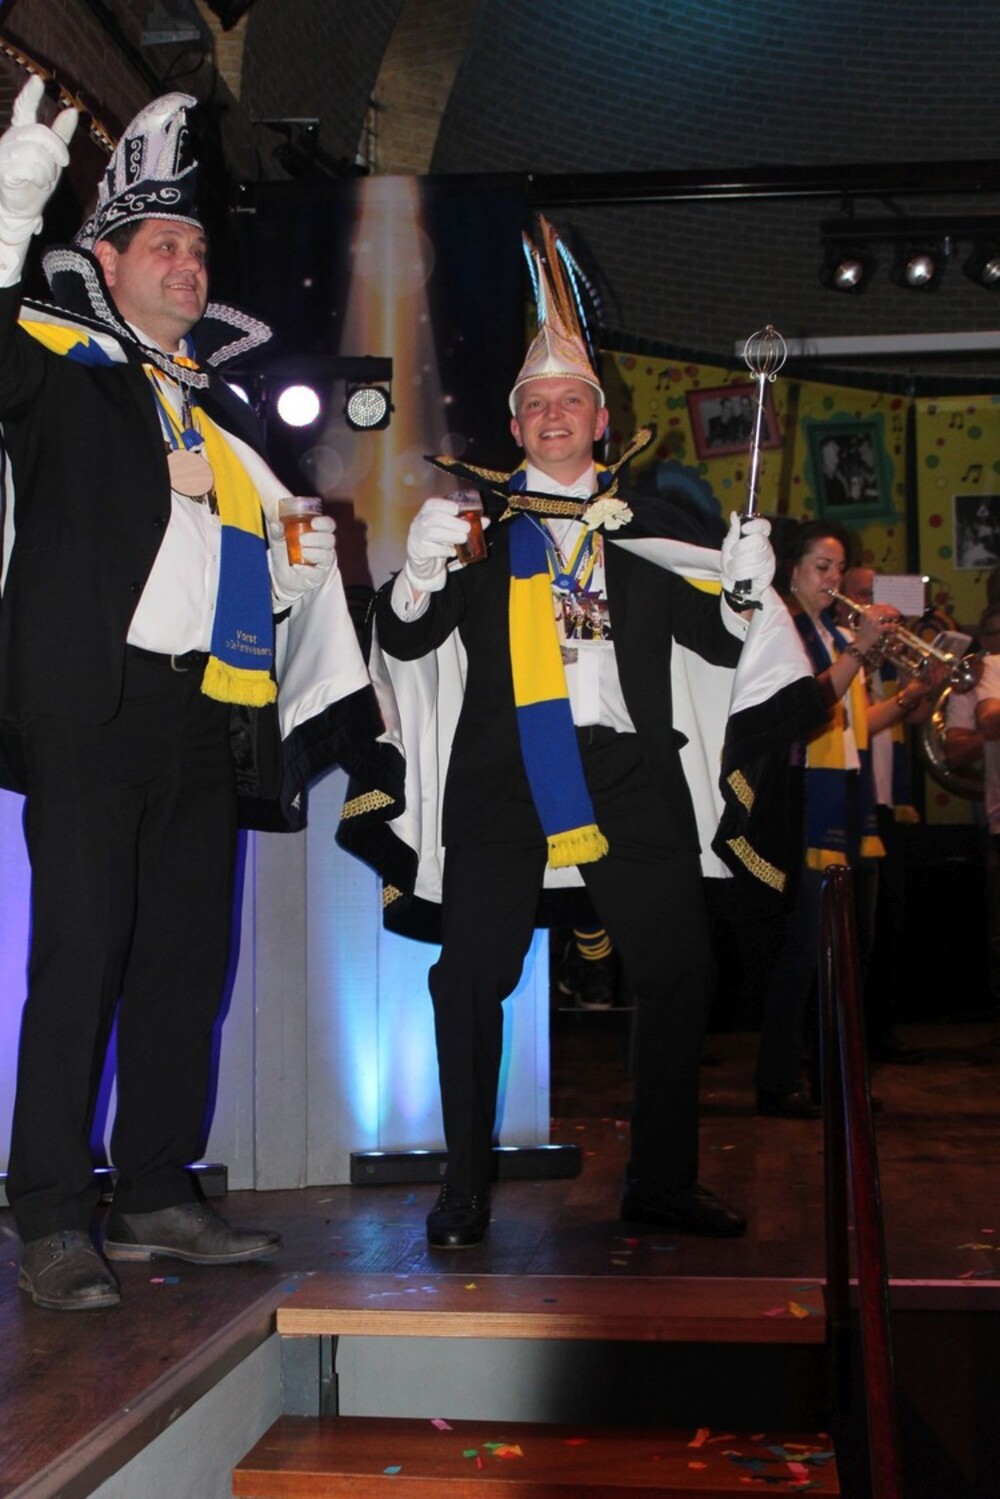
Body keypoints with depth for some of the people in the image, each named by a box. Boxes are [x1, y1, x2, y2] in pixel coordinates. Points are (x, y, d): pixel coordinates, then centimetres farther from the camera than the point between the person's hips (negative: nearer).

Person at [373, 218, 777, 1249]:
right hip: (504, 768, -1)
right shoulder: (480, 524, 12)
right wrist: (420, 569, -15)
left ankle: (661, 1182, 13)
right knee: (471, 972, -5)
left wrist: (744, 587, -6)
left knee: (678, 969, -1)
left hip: (629, 771, 2)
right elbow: (404, 639, 5)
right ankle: (464, 1188, 7)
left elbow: (716, 641, 15)